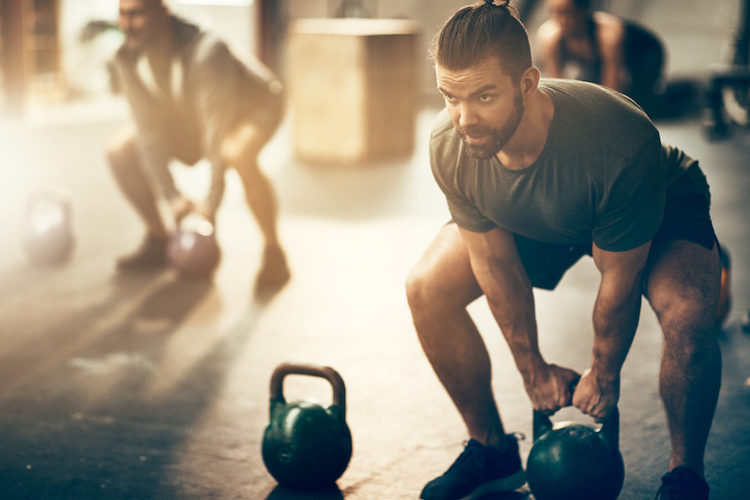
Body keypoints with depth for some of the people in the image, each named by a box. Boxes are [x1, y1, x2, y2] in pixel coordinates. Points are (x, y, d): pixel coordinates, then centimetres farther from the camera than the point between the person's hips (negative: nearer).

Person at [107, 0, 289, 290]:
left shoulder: (205, 51, -39)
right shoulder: (126, 60, -20)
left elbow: (218, 128, -36)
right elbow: (148, 128, -16)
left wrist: (211, 202, -33)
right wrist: (171, 196, -21)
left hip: (253, 105, -7)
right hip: (186, 115, 7)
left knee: (238, 154, -40)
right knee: (119, 150, -8)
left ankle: (273, 251, -21)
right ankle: (158, 239, 8)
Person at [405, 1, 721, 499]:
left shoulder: (620, 144, -44)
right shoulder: (449, 146, -31)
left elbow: (618, 281, -28)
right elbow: (495, 262, -15)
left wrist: (603, 376, -14)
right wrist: (534, 369, -6)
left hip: (662, 206, -4)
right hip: (534, 221, 4)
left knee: (687, 314, -33)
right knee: (427, 289, -9)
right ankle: (491, 449, 11)